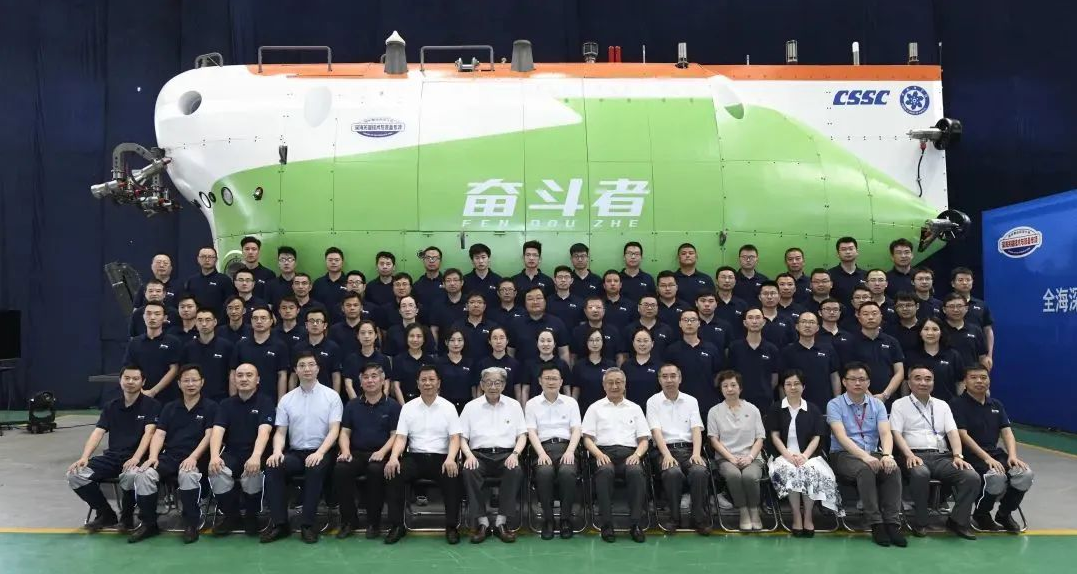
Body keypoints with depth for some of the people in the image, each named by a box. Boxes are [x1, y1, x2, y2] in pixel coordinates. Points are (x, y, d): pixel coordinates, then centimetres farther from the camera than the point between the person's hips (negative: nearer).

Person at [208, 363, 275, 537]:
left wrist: (256, 456, -36)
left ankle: (251, 516, -2)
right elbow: (217, 431, -5)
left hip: (255, 454, -3)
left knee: (252, 473, -34)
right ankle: (231, 516, -2)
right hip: (231, 453, 3)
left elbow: (264, 431, -17)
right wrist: (214, 456, -25)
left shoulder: (266, 402, -1)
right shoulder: (226, 404, 10)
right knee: (216, 472, -28)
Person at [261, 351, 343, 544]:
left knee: (315, 469, -36)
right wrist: (277, 451, -13)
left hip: (321, 452, -3)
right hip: (295, 453, 3)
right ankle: (279, 523, -18)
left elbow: (334, 430, -6)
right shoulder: (287, 399, 11)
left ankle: (307, 524, -23)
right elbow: (280, 432, 9)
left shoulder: (331, 396, 1)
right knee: (272, 467, -26)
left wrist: (319, 453, -22)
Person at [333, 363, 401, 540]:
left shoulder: (393, 406, 7)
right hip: (356, 452, 3)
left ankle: (373, 522, -18)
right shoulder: (352, 405, 18)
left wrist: (382, 452, -17)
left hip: (380, 454, -3)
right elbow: (345, 432, 13)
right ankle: (349, 519, -12)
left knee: (376, 470, -36)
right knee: (340, 469, -29)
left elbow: (395, 435, 0)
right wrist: (345, 451, -7)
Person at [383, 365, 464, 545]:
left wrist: (450, 458, -22)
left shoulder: (448, 407, 5)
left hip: (441, 457, -1)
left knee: (453, 476, -32)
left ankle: (451, 526, -17)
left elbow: (455, 438, -2)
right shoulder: (408, 407, 9)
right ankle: (397, 525, -15)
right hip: (415, 457, 2)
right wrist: (394, 457, -18)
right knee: (393, 473, -27)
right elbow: (401, 437, 3)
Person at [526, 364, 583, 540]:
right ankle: (547, 519, -18)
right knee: (544, 471, -34)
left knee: (567, 471, -33)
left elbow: (576, 430, 7)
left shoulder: (571, 402, 16)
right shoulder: (532, 404, 14)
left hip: (566, 447, 1)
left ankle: (566, 519, -17)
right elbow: (531, 432, 4)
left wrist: (570, 451, -11)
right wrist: (541, 453, -13)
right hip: (543, 447, 0)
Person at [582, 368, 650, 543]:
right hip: (604, 452, -1)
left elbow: (644, 440, 15)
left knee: (637, 472, -34)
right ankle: (607, 524, -29)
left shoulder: (635, 408, 22)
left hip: (629, 453, 1)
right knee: (605, 471, -36)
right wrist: (599, 454, -11)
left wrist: (637, 454, -6)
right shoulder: (595, 408, 18)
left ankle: (635, 524, -27)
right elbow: (587, 438, 9)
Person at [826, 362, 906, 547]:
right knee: (864, 470, -35)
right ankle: (876, 524, -28)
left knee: (893, 469, -27)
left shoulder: (877, 404, 9)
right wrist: (864, 456, -31)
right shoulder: (835, 405, -3)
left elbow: (885, 433, -5)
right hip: (844, 455, -4)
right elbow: (841, 436, -17)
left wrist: (887, 455, -27)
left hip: (873, 453, 4)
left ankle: (892, 523, -24)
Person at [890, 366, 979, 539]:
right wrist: (909, 455, -18)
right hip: (915, 455, -4)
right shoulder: (900, 404, 11)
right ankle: (920, 521, -20)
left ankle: (958, 520, -7)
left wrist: (958, 456, -7)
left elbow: (953, 432, 12)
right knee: (920, 473, -38)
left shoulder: (942, 405, 23)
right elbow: (896, 433, -1)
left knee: (972, 477, -23)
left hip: (941, 456, 4)